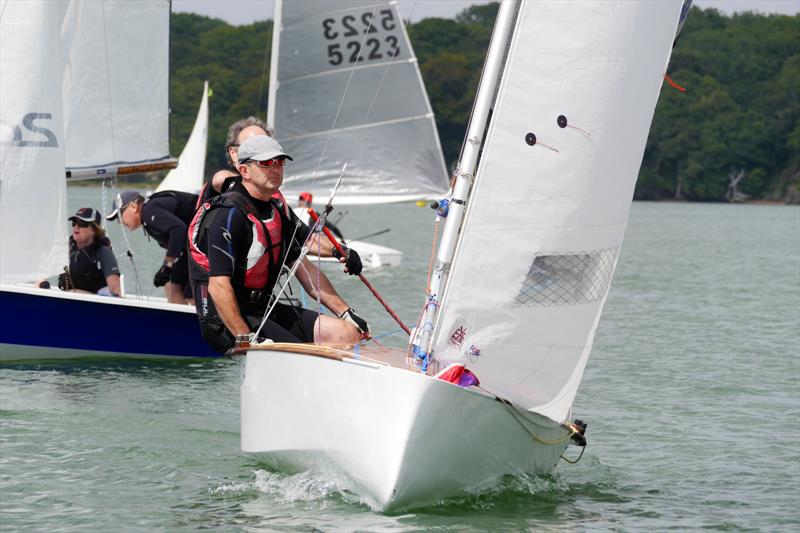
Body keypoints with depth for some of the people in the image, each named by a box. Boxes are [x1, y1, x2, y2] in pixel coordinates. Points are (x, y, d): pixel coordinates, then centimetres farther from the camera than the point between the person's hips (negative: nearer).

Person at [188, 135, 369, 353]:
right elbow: (218, 285, -23)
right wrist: (245, 338, -29)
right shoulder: (228, 214, -16)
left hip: (264, 310, 9)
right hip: (226, 322, -9)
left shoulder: (278, 210, 13)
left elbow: (304, 269, 19)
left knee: (347, 333, -3)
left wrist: (346, 313, 13)